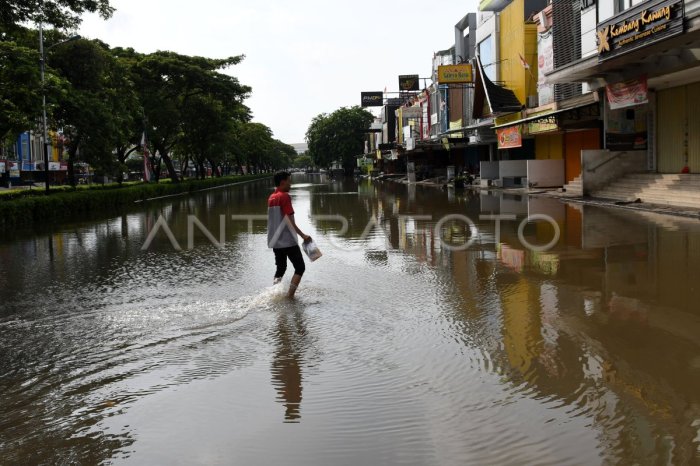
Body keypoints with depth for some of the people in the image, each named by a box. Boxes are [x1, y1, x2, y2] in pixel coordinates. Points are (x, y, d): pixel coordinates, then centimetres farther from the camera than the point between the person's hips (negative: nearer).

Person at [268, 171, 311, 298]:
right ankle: (290, 295, -10)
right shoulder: (285, 196, -12)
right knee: (300, 267, 0)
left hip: (275, 241, 8)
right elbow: (289, 220, -18)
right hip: (288, 240, -8)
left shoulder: (271, 198, 13)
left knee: (281, 268, 17)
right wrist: (303, 235, -17)